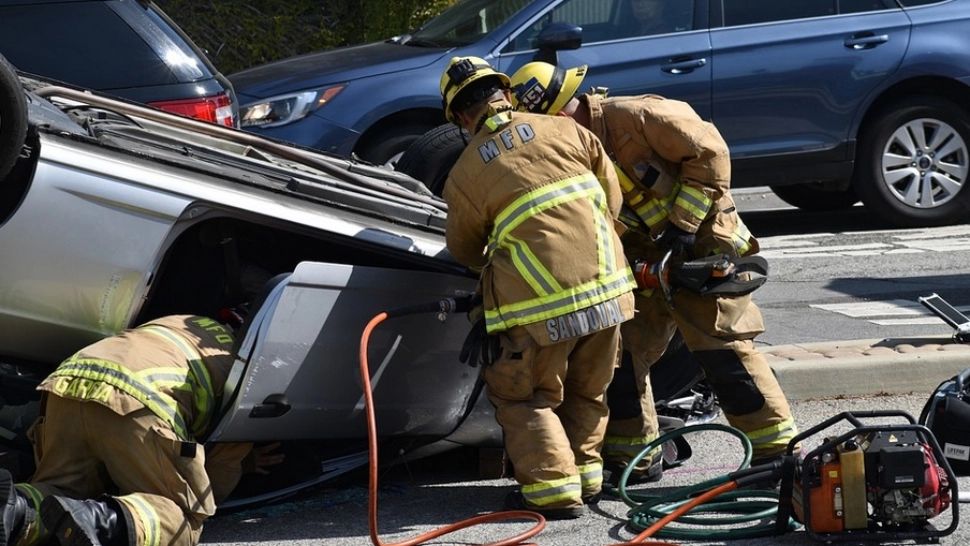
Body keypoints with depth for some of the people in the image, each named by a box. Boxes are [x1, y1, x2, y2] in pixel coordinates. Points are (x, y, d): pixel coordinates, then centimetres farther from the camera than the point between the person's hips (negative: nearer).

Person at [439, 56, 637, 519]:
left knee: (524, 395, 11)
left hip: (543, 305, -4)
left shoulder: (465, 173, -1)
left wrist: (489, 263, 36)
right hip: (606, 289, 4)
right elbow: (612, 199, 12)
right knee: (586, 392, 22)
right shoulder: (566, 130, 5)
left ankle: (554, 489, 3)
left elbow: (464, 250, 13)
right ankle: (585, 475, 27)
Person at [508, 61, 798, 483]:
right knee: (620, 349, 5)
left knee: (723, 349, -11)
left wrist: (683, 224, -20)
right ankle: (633, 458, 16)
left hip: (702, 245, -8)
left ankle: (778, 451, -4)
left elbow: (709, 152, -20)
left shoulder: (635, 117, -19)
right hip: (645, 262, 8)